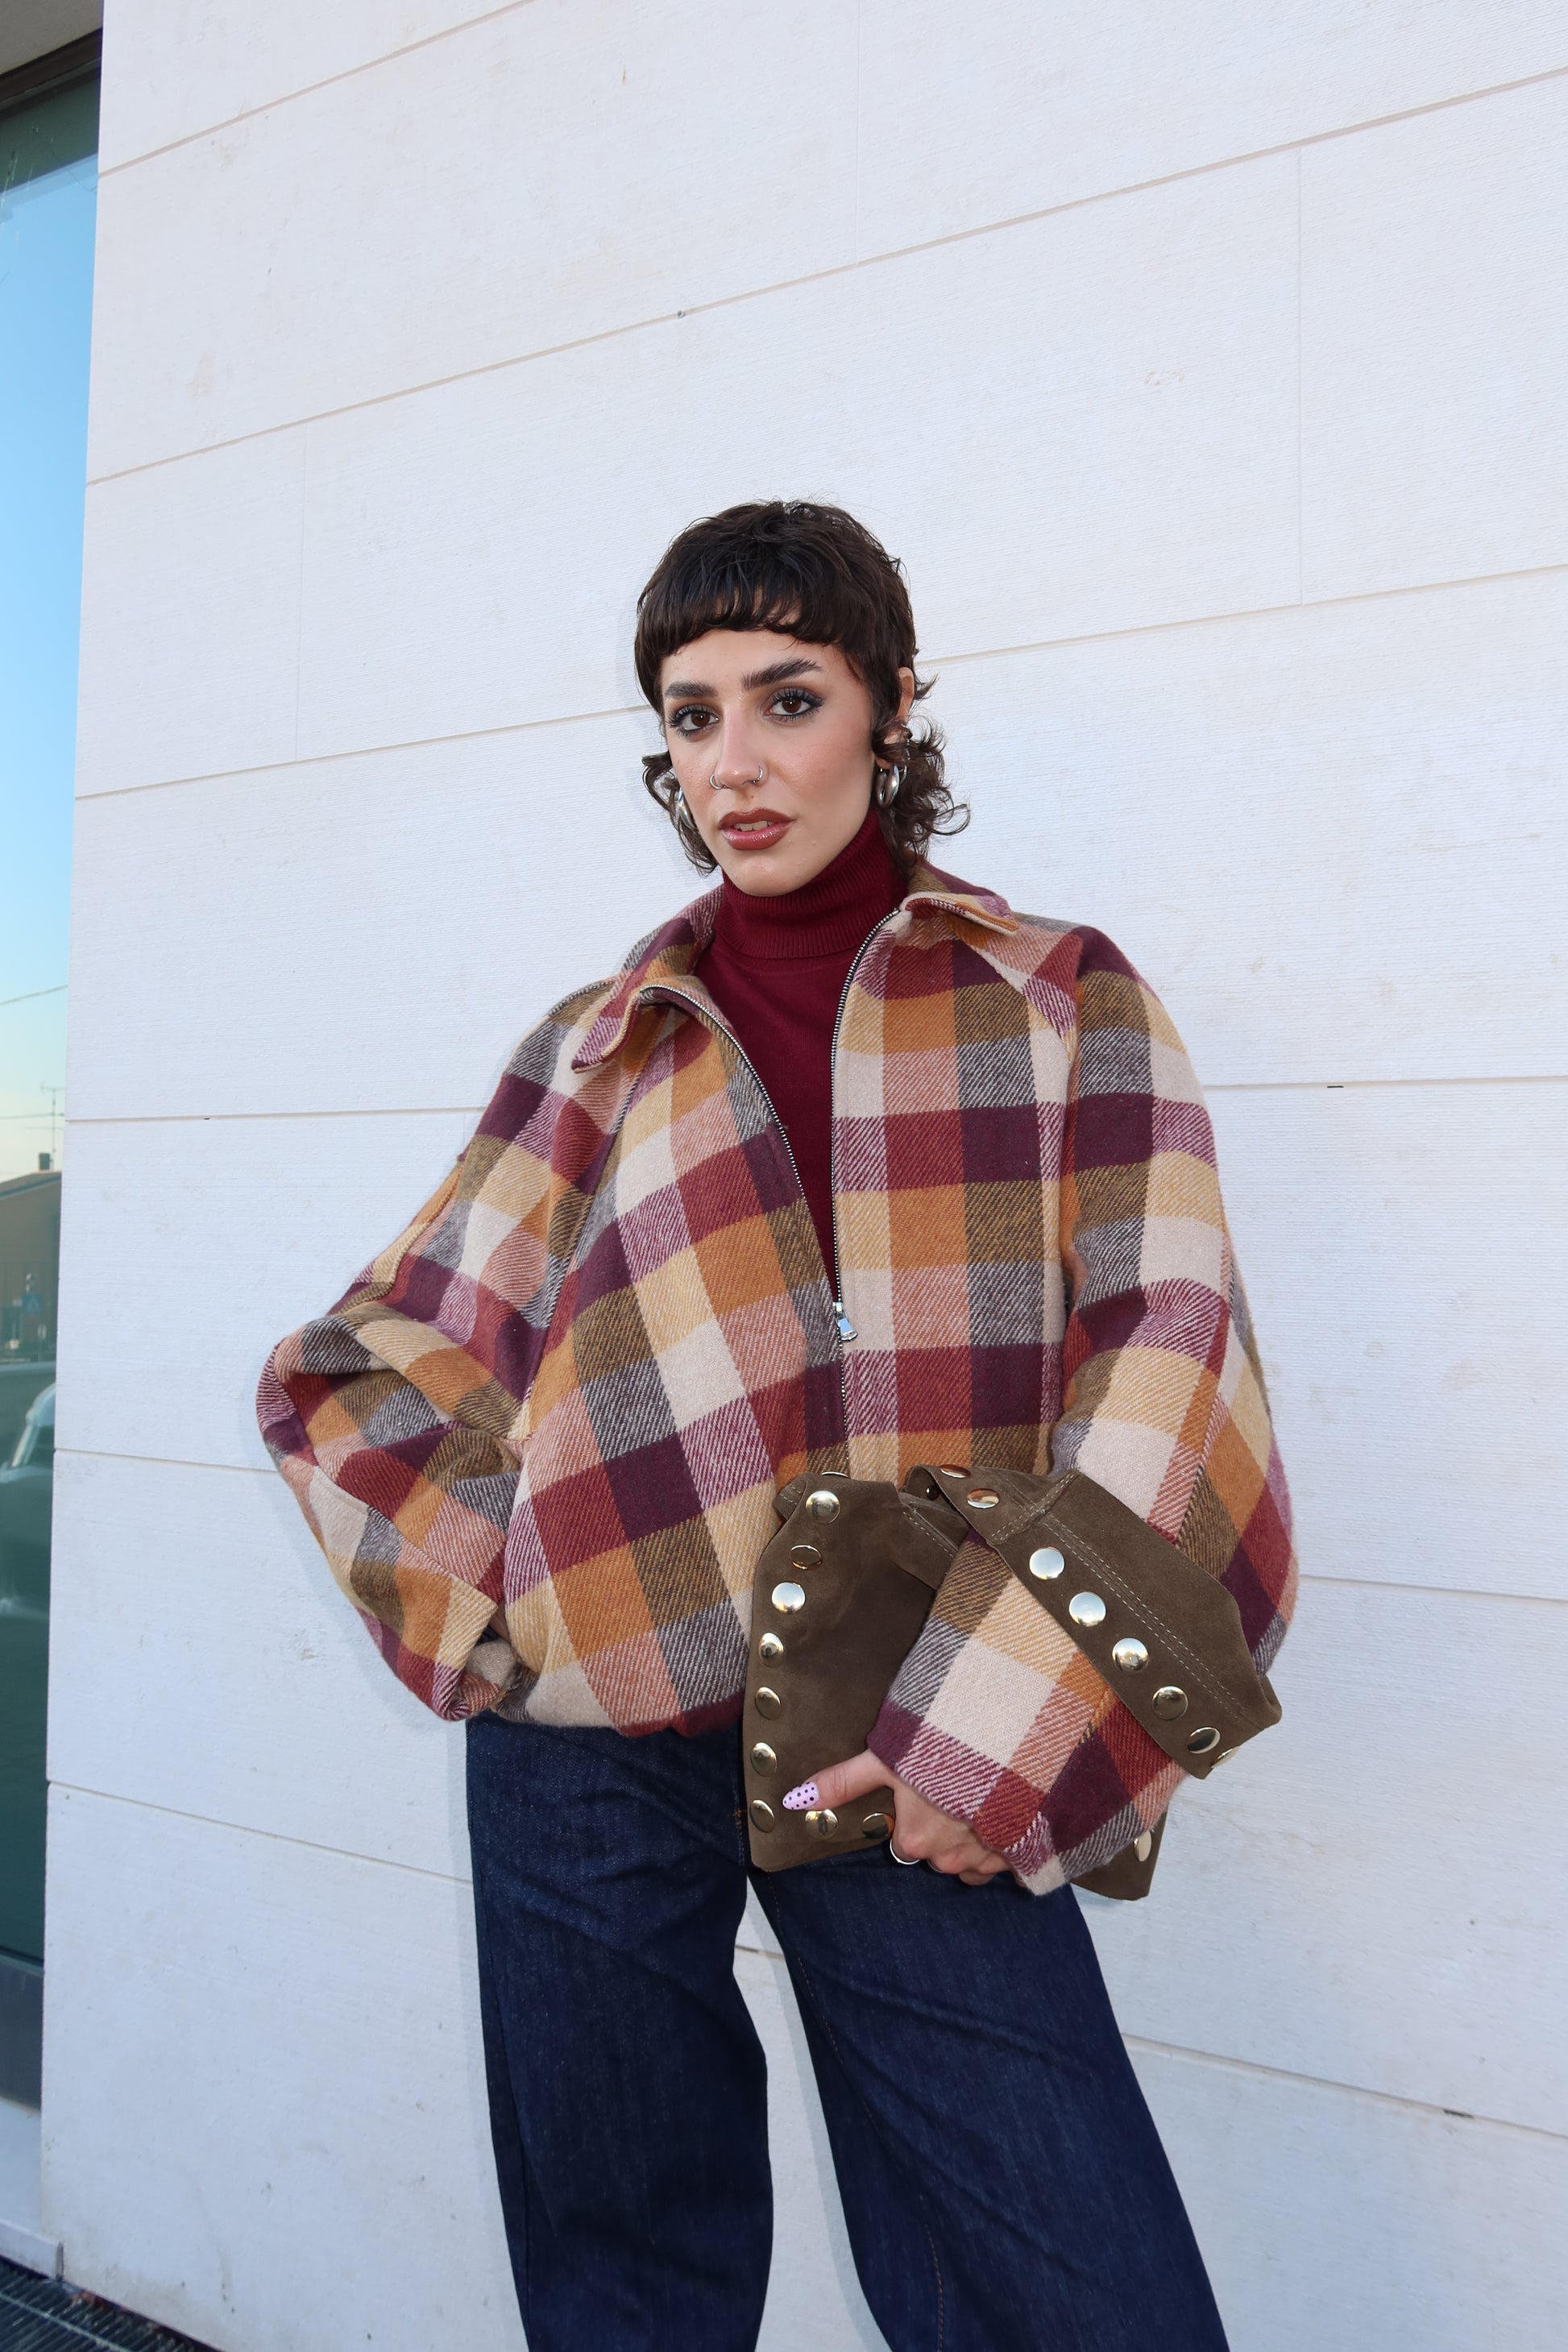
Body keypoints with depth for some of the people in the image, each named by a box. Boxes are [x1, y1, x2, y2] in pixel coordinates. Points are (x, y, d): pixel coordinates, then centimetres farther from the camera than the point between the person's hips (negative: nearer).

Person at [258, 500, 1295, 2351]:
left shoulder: (1062, 1002, 5)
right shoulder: (598, 1048, 10)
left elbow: (1163, 1356, -5)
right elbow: (371, 1359, 12)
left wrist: (999, 1728, -12)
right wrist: (507, 1591, -4)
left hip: (923, 1755, -1)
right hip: (594, 1717, 2)